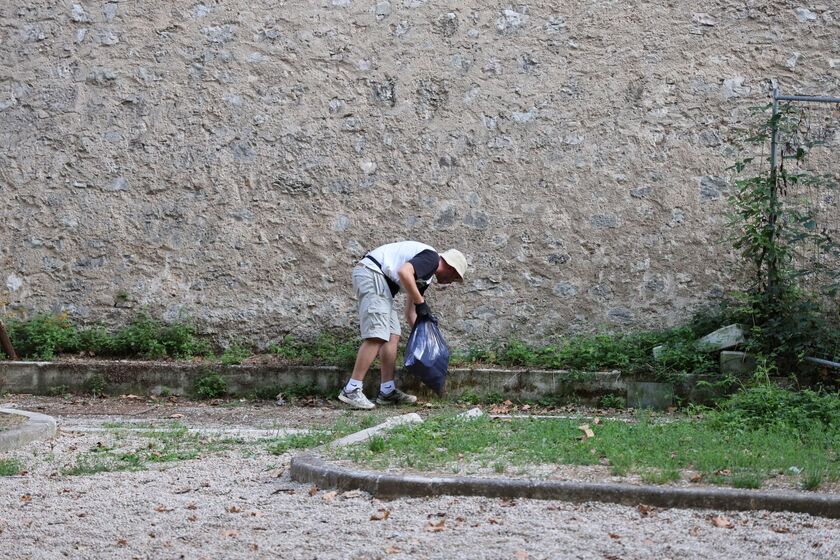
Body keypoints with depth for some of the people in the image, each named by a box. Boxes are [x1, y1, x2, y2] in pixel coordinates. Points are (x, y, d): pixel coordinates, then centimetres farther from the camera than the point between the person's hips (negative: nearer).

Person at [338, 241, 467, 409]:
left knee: (393, 336, 9)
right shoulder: (432, 258, -7)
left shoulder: (426, 275, 23)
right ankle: (351, 390, -16)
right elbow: (404, 272, -25)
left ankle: (387, 391, 10)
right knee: (377, 337, -15)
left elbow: (410, 312, 28)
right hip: (372, 274, -11)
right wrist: (421, 302, -15)